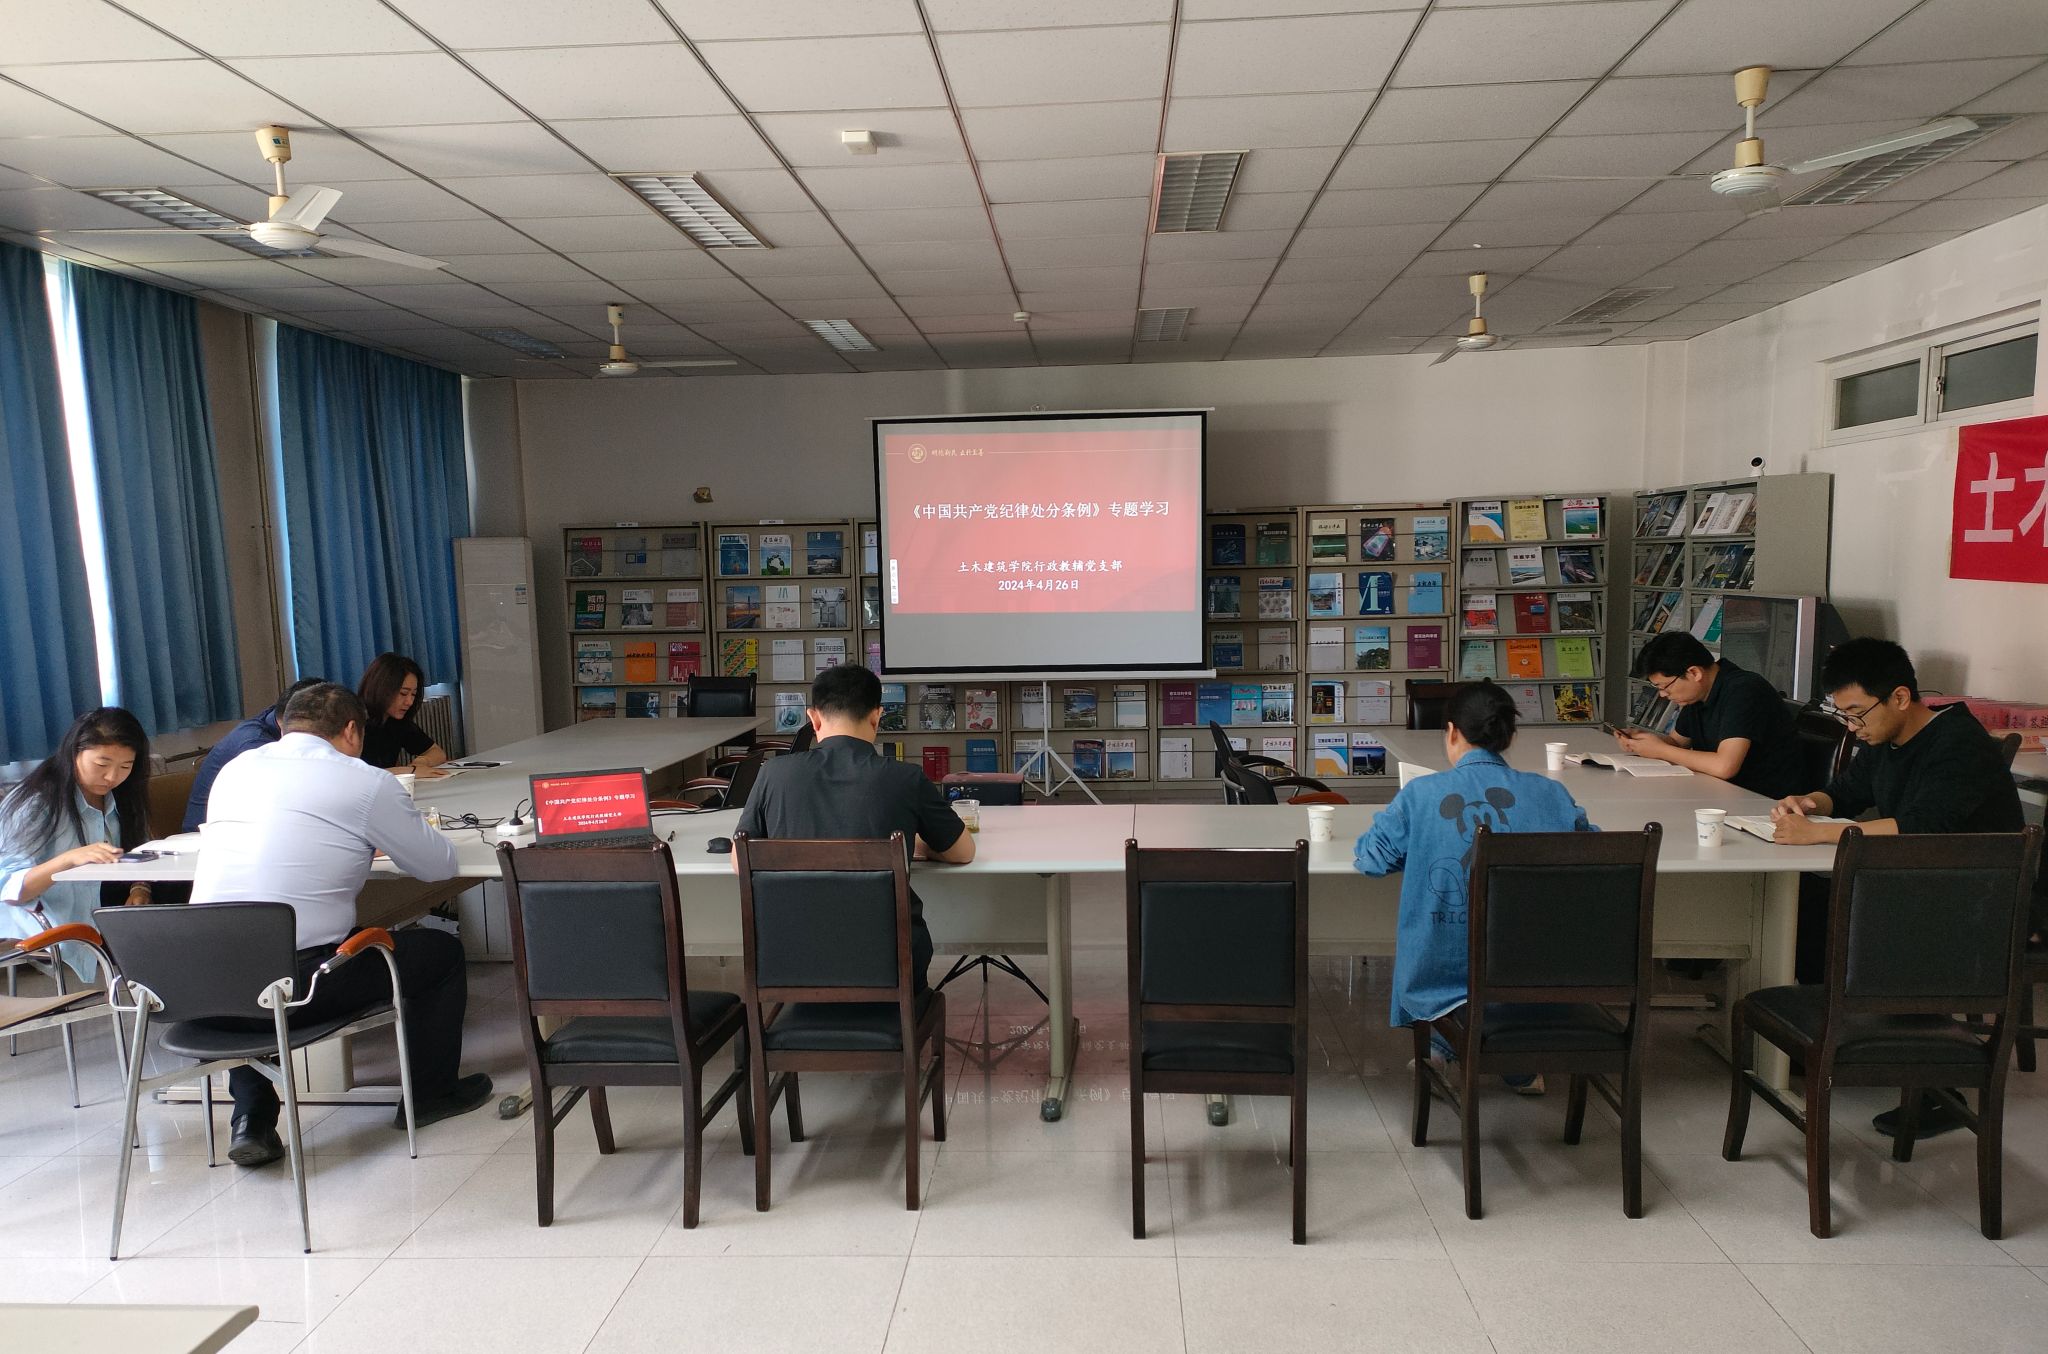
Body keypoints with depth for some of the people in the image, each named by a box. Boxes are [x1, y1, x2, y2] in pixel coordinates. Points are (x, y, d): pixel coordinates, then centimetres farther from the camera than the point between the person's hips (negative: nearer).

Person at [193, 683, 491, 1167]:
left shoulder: (235, 768, 13)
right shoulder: (365, 783, -5)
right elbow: (439, 865, 4)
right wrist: (377, 841, 25)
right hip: (295, 985, -6)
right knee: (441, 950, 14)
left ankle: (252, 1121, 31)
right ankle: (432, 1093, 32)